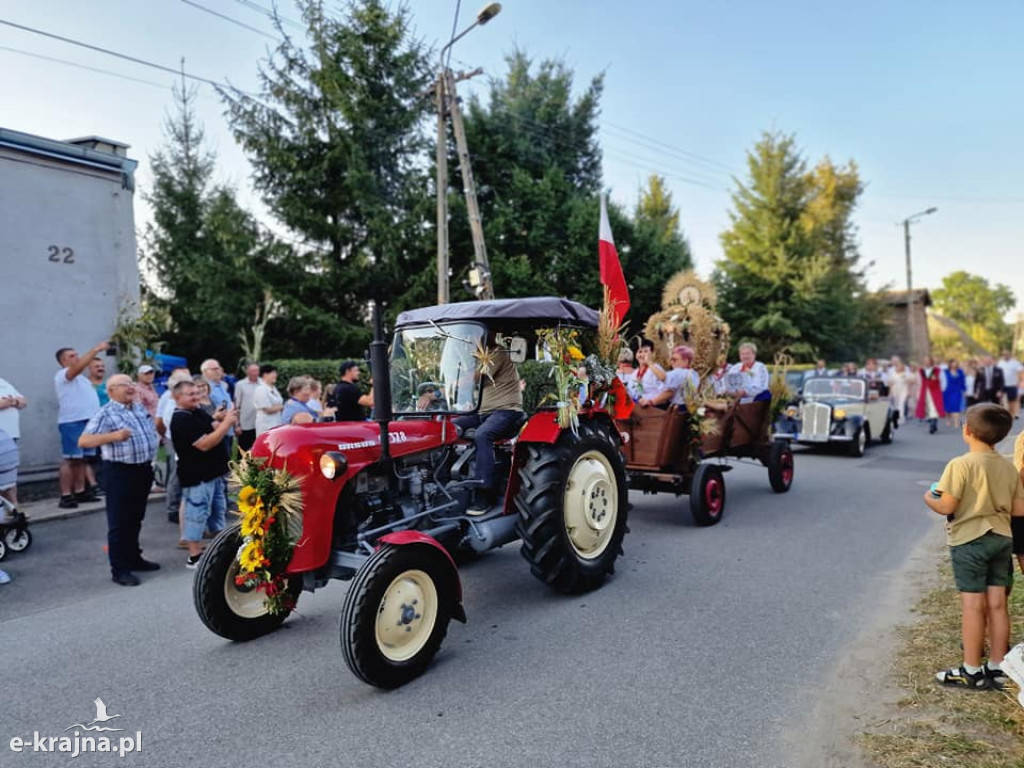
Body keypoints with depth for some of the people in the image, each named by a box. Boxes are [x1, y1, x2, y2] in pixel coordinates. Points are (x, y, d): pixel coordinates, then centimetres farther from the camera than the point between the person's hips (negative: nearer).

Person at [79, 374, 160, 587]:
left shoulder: (140, 409, 11)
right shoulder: (106, 414, -11)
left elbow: (156, 430, 26)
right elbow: (84, 441, -20)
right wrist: (114, 436, -30)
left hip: (143, 469, 7)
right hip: (120, 472, -7)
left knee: (136, 519, 18)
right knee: (119, 522, -1)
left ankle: (134, 558, 31)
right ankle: (119, 569, 5)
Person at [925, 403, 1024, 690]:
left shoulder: (961, 465, -16)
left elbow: (946, 507, -18)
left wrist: (929, 498, 2)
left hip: (970, 539, -6)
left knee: (973, 604, 0)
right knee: (997, 604, 10)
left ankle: (971, 671, 8)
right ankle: (997, 668, 19)